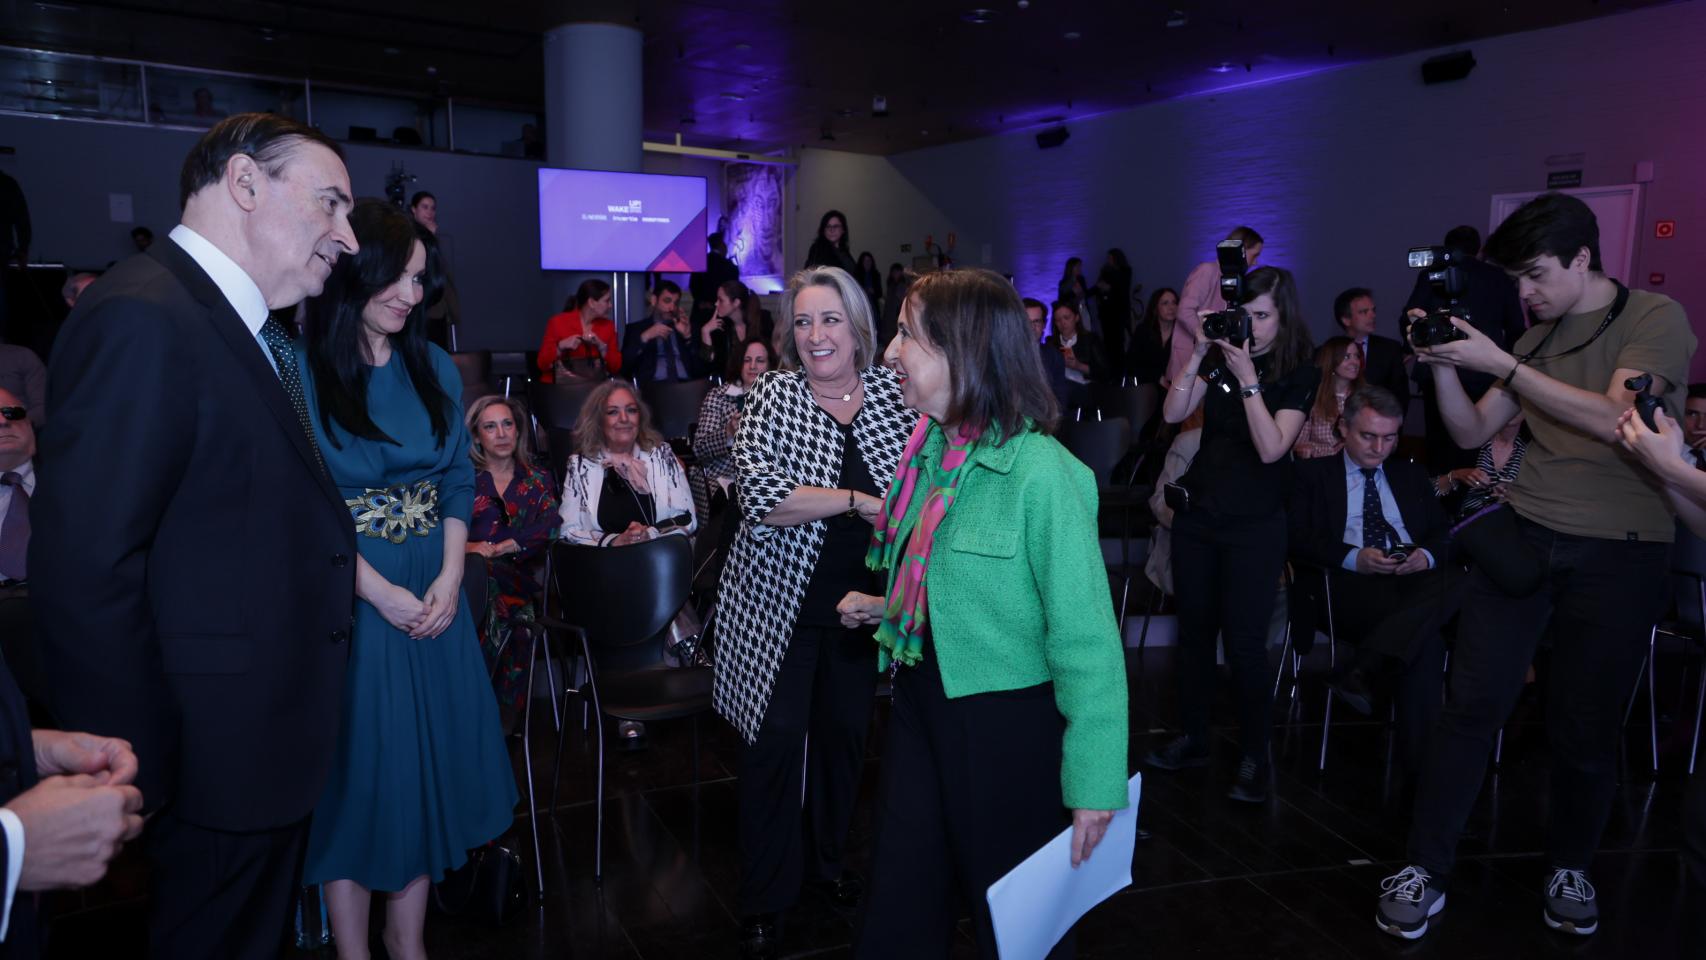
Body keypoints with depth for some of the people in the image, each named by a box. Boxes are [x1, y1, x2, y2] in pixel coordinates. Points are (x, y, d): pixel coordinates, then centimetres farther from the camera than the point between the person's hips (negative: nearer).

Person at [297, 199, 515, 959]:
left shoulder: (435, 368, 6)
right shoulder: (302, 370, -9)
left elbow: (458, 482, 7)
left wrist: (449, 578, -6)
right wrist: (381, 593, -15)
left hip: (433, 594, 5)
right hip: (349, 598, -5)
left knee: (428, 761, 11)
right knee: (356, 769, 6)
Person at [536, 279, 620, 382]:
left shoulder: (607, 326, 7)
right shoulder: (558, 323, -1)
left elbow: (616, 367, 2)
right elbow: (542, 364, -2)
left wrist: (601, 346, -12)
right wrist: (561, 346, -16)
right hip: (560, 386, -2)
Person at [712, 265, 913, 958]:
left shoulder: (892, 391, 0)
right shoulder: (772, 395, -9)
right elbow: (759, 494, -22)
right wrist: (857, 501, -23)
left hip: (863, 603, 3)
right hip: (782, 606, -3)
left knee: (845, 732, 16)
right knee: (777, 740, 2)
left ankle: (825, 859, 39)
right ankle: (763, 900, 20)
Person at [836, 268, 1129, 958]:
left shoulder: (1041, 472, -23)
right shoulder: (929, 451, 1)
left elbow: (1085, 636, -22)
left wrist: (1094, 780, -20)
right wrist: (886, 607, 6)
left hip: (1006, 728, -7)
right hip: (920, 706, 7)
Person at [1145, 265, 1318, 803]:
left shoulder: (1300, 375, -7)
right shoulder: (1222, 356, 3)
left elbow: (1271, 449, -19)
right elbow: (1173, 414, -7)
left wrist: (1247, 377, -24)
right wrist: (1198, 354, -14)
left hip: (1254, 526, -4)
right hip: (1197, 514, 4)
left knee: (1244, 642, -4)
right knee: (1194, 629, 12)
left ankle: (1254, 757, 13)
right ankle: (1192, 738, 26)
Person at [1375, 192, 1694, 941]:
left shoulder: (1655, 319, -3)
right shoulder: (1539, 336, 13)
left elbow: (1613, 420, -19)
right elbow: (1471, 433, 12)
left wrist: (1499, 364, -17)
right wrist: (1442, 365, -4)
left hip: (1619, 553, -4)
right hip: (1524, 536, 4)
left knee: (1585, 727, 5)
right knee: (1470, 704, -3)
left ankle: (1570, 868, 29)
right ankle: (1425, 870, 5)